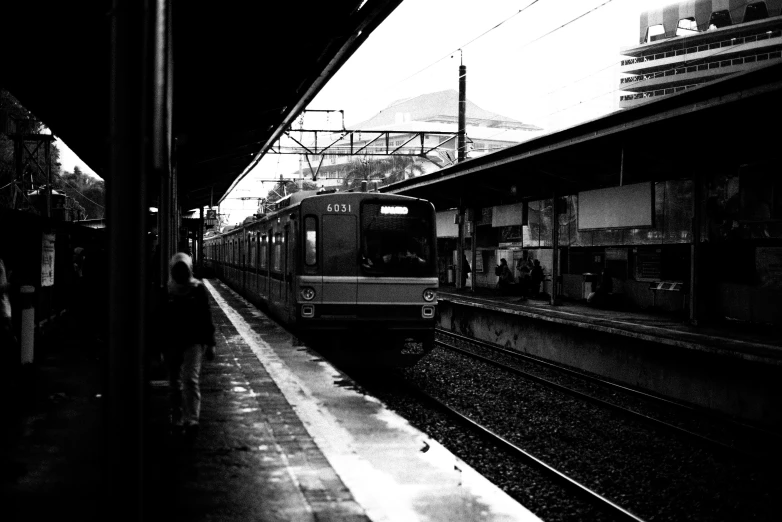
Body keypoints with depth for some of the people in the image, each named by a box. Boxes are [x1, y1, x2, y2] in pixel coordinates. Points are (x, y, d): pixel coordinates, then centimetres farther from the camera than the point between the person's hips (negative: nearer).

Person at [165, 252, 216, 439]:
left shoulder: (198, 289, 0)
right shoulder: (167, 291, 4)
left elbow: (206, 317, 3)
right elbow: (160, 320, 8)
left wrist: (210, 343, 1)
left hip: (194, 341, -3)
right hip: (172, 342, 3)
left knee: (190, 379, -16)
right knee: (174, 384, 8)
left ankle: (192, 421, -20)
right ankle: (177, 421, 18)